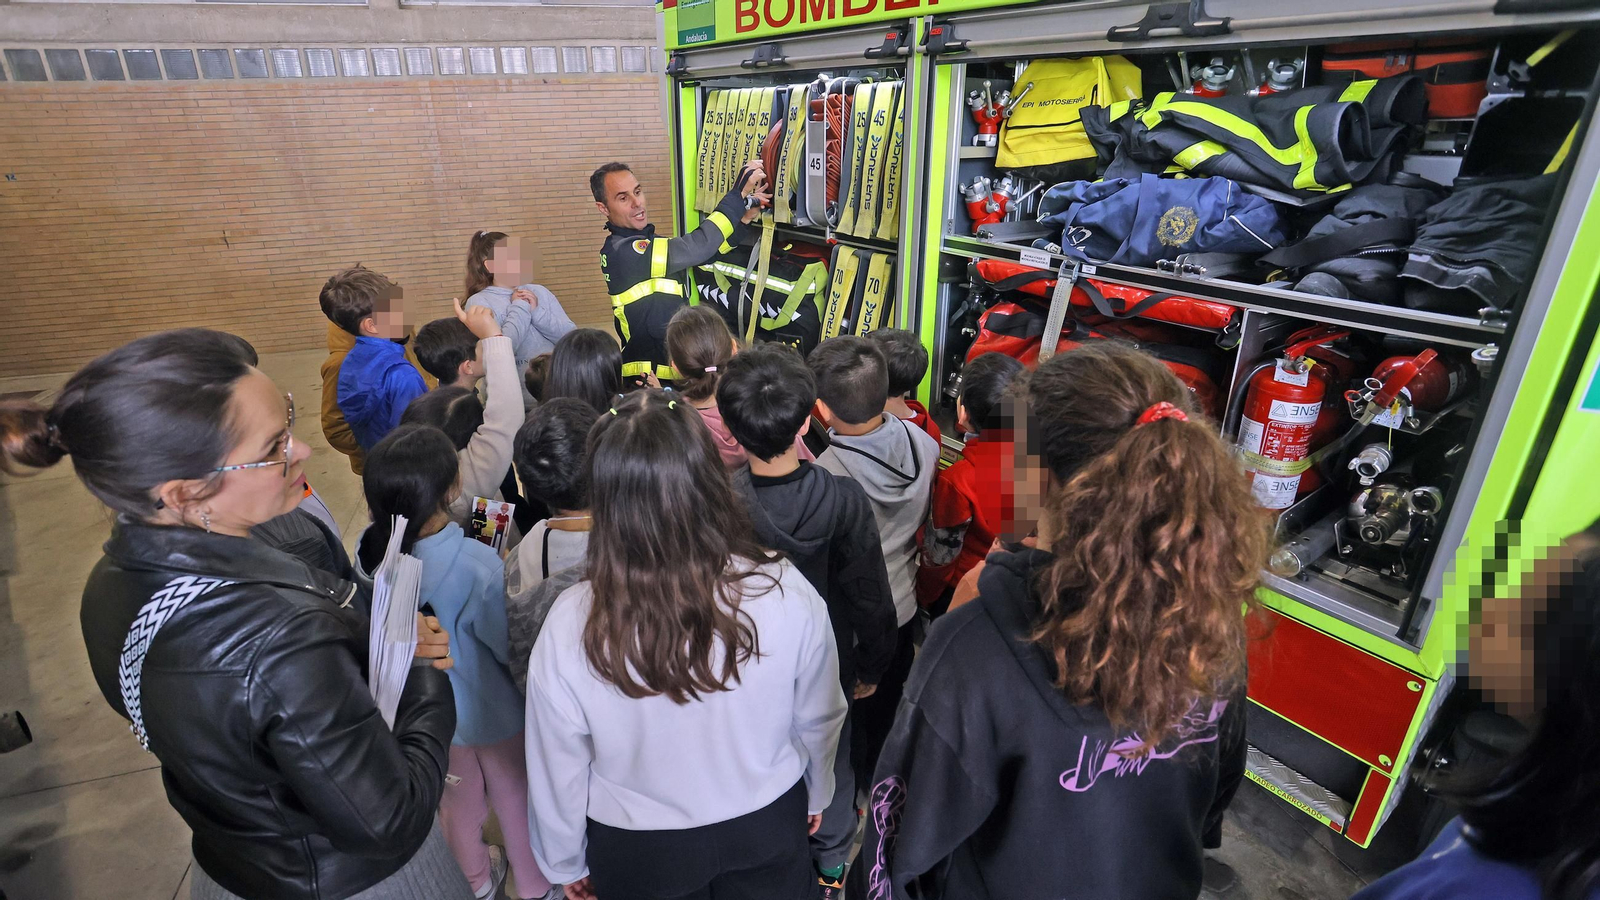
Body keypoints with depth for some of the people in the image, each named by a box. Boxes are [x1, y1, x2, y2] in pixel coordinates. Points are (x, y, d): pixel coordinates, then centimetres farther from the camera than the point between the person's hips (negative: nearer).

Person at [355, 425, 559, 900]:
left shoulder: (370, 549, -21)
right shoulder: (476, 566, -39)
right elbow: (512, 648, -25)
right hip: (489, 713, -5)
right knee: (514, 800, 23)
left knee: (457, 800, 30)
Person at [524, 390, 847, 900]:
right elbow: (818, 720, -10)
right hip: (768, 827, 1)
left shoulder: (570, 628, -30)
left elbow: (557, 770, -13)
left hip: (638, 856, 0)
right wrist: (816, 795, 12)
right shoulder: (787, 595, -28)